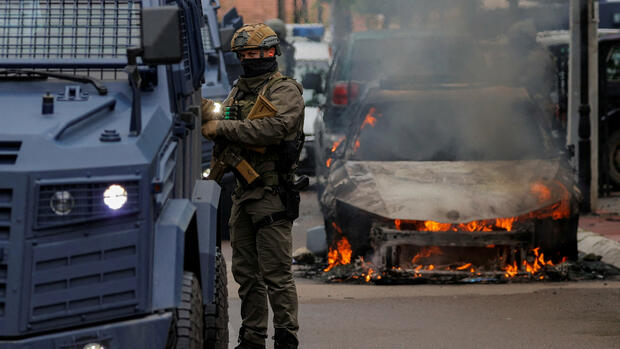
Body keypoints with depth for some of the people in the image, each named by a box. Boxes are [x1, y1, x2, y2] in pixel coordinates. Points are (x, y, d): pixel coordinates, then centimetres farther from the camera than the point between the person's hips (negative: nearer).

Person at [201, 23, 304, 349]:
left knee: (276, 273, -8)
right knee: (246, 273, 10)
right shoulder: (239, 91, 18)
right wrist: (208, 114, -9)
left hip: (272, 195, -8)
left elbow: (274, 127, -22)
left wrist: (223, 127, -20)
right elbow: (221, 127, 14)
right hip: (243, 193, 8)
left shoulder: (285, 90, -6)